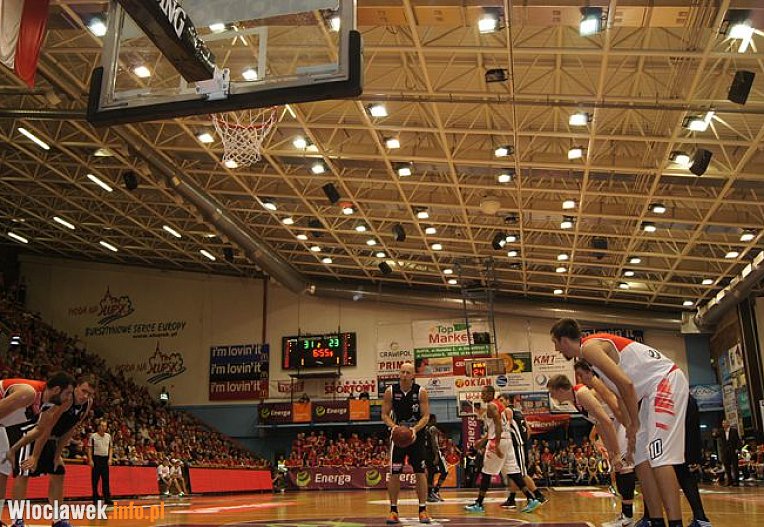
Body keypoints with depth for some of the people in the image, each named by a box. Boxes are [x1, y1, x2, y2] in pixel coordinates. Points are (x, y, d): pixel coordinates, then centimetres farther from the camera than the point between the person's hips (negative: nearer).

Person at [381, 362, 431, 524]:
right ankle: (393, 510, 9)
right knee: (394, 473, -1)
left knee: (420, 473, -1)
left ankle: (423, 510, 9)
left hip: (416, 435, 0)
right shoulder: (390, 391, -7)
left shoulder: (421, 392, -9)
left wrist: (415, 429, -26)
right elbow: (385, 414, -3)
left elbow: (426, 416, -9)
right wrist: (393, 426, -22)